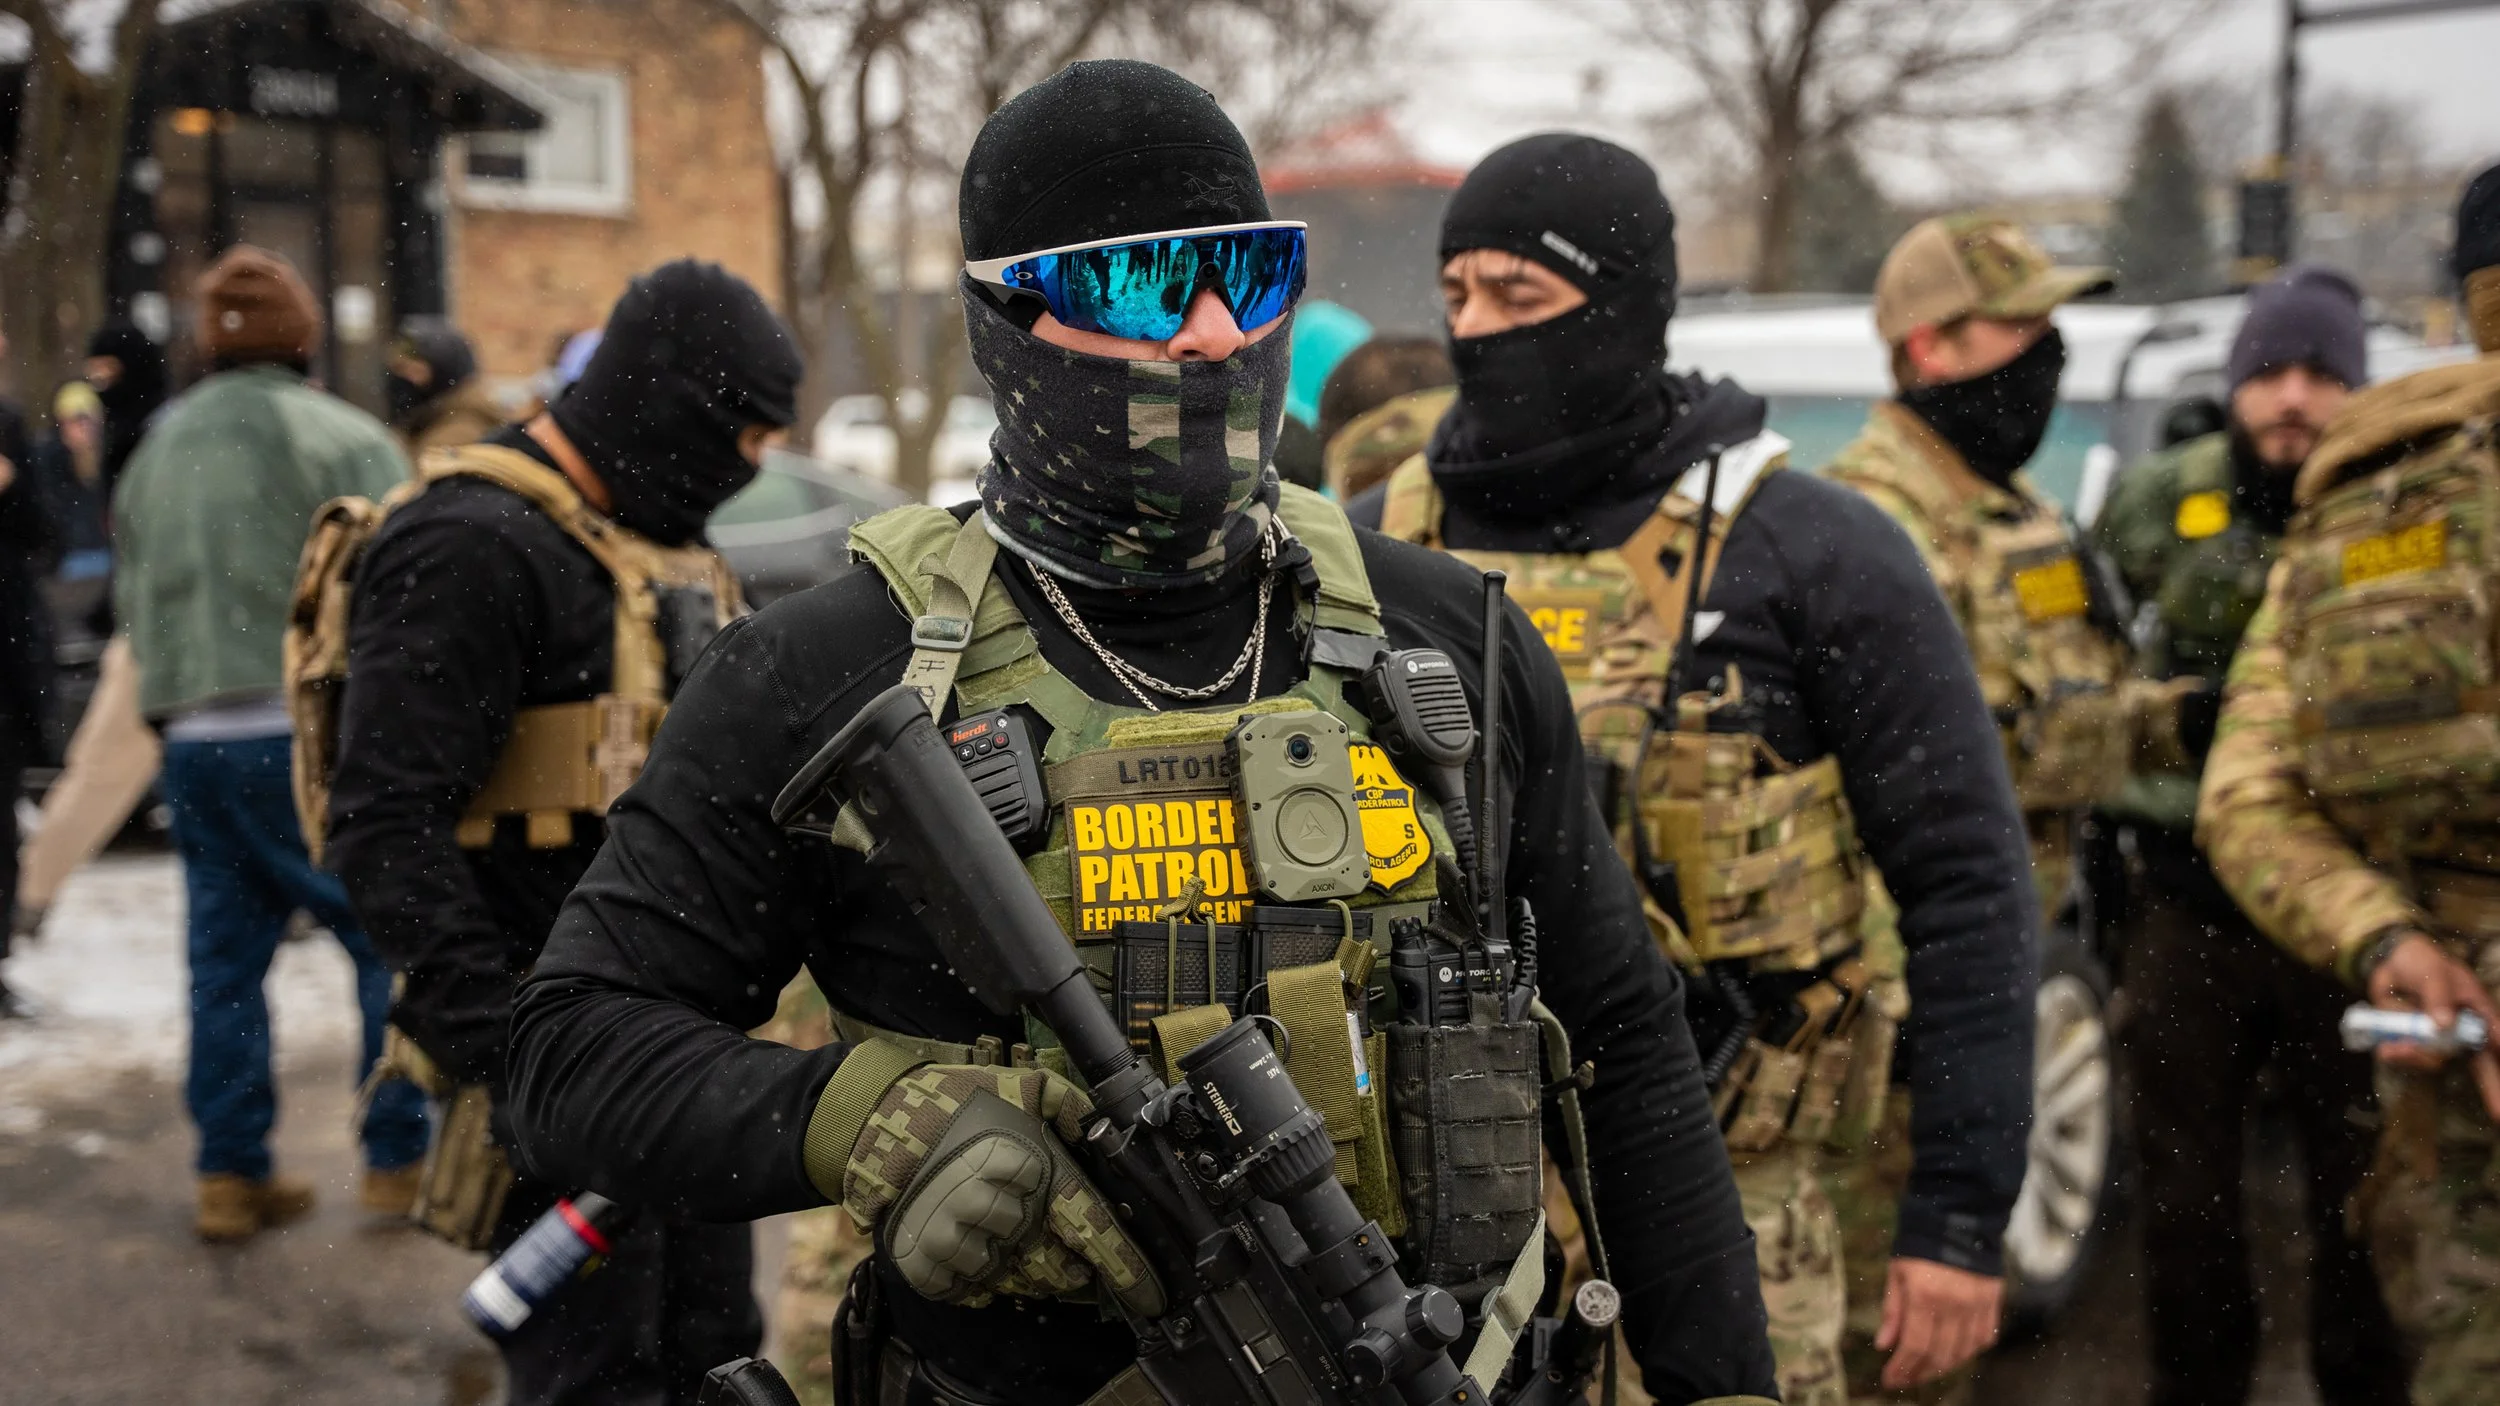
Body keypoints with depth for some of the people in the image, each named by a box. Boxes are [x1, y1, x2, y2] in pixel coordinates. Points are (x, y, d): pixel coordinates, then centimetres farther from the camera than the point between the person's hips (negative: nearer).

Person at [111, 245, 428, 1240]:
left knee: (225, 959, 12)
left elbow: (131, 598, 19)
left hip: (192, 738, 7)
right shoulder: (341, 439, -5)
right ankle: (400, 1158, 3)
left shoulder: (155, 451, 15)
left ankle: (230, 1174, 15)